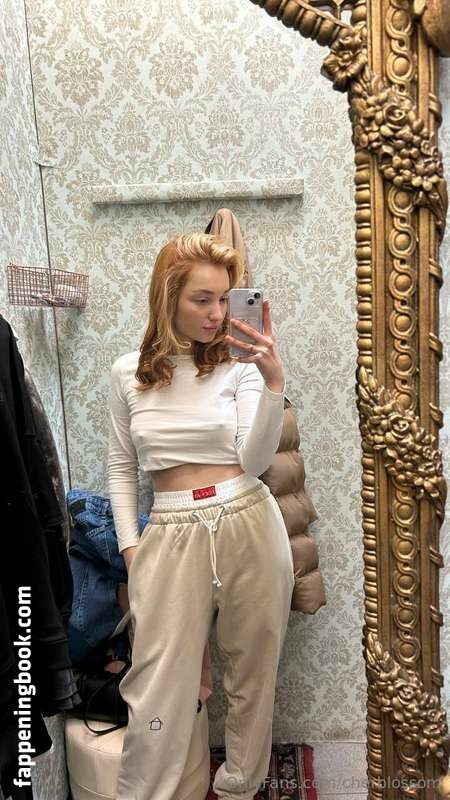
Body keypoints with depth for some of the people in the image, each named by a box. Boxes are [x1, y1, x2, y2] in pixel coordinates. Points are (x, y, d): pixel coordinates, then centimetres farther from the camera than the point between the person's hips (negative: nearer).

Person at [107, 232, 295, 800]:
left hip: (249, 527, 1)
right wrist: (130, 546, 3)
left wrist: (273, 383, -23)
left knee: (252, 673, 16)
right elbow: (120, 467, 9)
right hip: (171, 536, 0)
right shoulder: (127, 372, 2)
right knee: (157, 688, 3)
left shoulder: (241, 364, -2)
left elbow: (255, 461, -11)